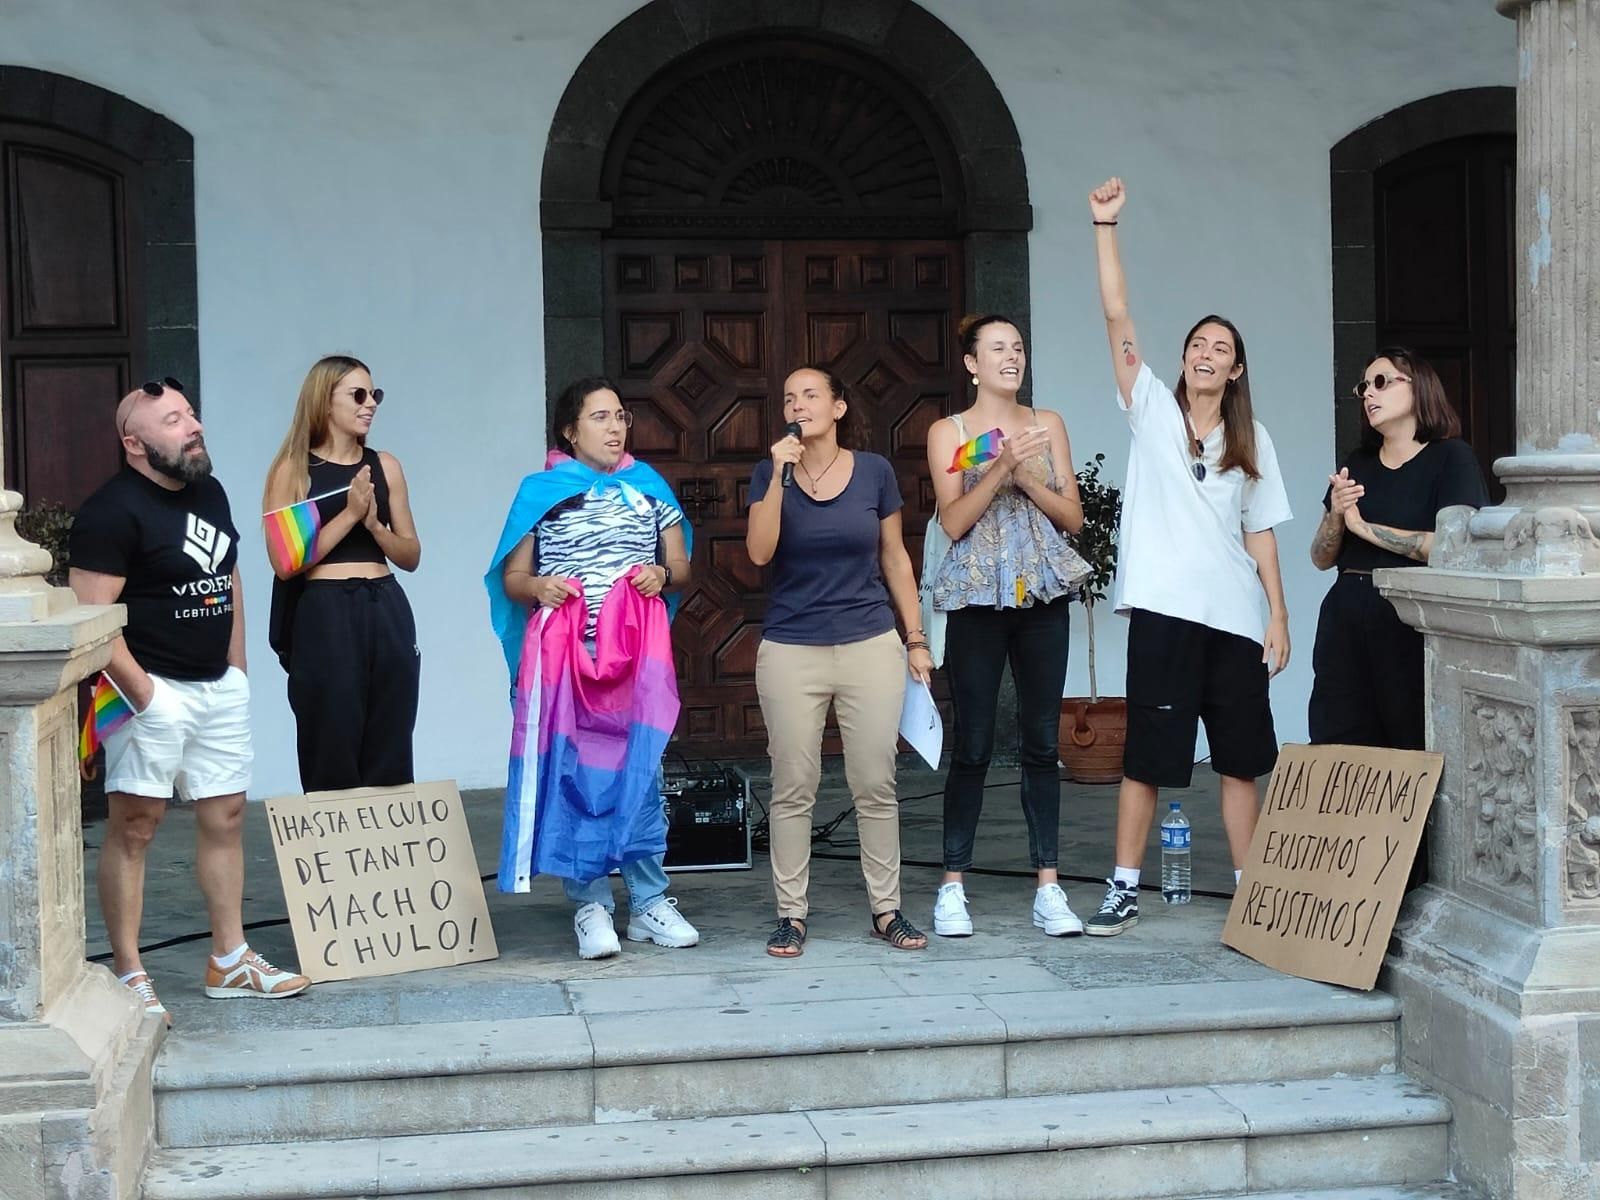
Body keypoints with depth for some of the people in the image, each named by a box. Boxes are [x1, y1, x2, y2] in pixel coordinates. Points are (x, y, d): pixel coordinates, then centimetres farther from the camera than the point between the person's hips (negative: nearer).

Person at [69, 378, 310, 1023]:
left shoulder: (210, 492, 11)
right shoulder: (113, 511, -14)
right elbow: (89, 617, -20)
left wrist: (237, 669, 15)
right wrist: (141, 692, -21)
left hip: (220, 686, 8)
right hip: (155, 691, -8)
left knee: (224, 817, 12)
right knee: (134, 827, -3)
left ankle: (230, 960, 23)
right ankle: (128, 975, 4)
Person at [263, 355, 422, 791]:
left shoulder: (384, 465, 11)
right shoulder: (293, 469, 0)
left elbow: (411, 556, 12)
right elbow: (285, 563, -10)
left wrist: (373, 524, -7)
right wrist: (349, 514, -12)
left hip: (386, 613, 4)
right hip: (324, 617, -4)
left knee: (390, 759, 6)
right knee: (332, 758, 1)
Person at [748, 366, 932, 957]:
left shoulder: (874, 471, 3)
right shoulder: (770, 472, 2)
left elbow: (894, 558, 9)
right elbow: (759, 552, -11)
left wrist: (916, 638, 7)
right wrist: (780, 476, -16)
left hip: (870, 646, 0)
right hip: (790, 650, 0)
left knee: (876, 786, 3)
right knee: (793, 790, 2)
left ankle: (887, 909, 13)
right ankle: (792, 914, 11)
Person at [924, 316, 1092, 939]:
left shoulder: (1048, 424, 11)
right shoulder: (948, 431, 4)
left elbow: (1073, 516, 7)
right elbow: (953, 521, -6)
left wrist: (1028, 478, -9)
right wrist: (1002, 466, -17)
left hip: (1043, 595, 2)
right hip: (977, 598, -2)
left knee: (1041, 742, 3)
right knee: (973, 746, -2)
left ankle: (1048, 887, 7)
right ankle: (953, 887, 6)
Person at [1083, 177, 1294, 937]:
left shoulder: (1251, 439, 10)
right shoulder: (1153, 411, 3)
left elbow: (1260, 532, 9)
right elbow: (1117, 318, -5)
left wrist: (1278, 616, 1)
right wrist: (1105, 226, -10)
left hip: (1235, 615, 3)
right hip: (1165, 609, -2)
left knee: (1240, 759, 7)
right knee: (1146, 755, 1)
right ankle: (1124, 888, 9)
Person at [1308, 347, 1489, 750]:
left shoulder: (1451, 457, -1)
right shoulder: (1358, 464, 15)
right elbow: (1322, 558, 16)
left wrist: (1365, 527, -9)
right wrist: (1336, 515, -5)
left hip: (1412, 625, -5)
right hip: (1346, 618, 5)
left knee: (1414, 753, -6)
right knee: (1338, 747, 2)